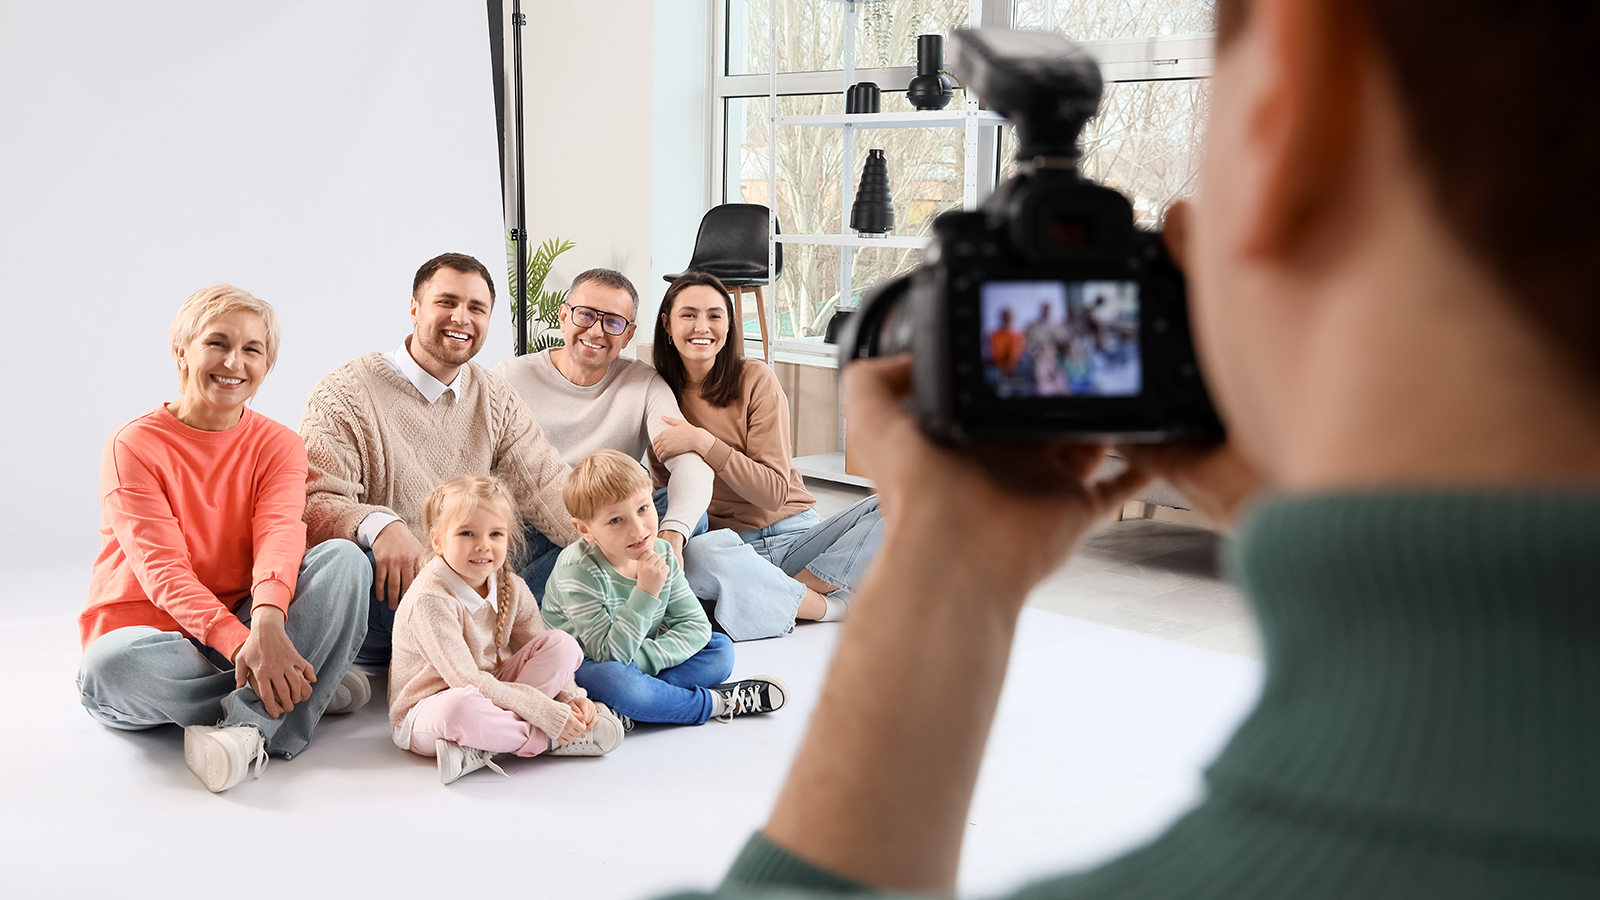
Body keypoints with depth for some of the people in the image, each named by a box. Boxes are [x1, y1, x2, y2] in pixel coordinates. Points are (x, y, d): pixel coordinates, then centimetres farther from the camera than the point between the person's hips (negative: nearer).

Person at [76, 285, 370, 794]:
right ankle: (309, 692, -23)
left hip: (240, 626, 3)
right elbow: (162, 570, -18)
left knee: (344, 560, -23)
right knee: (111, 666, -38)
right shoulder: (134, 445, -7)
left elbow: (280, 537, -17)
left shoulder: (278, 446, 3)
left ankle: (251, 726, -38)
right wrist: (240, 643, -35)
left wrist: (267, 621, -40)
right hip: (149, 632, -2)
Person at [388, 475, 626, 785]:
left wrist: (573, 697, -13)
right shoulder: (430, 600, -25)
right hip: (424, 711, -7)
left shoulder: (511, 588, -2)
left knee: (561, 643, -8)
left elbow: (540, 650, 8)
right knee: (462, 707, -43)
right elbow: (466, 681, -28)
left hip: (492, 692, 8)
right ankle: (542, 739, -17)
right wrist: (546, 713, -28)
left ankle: (482, 747, -20)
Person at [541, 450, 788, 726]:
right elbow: (611, 655, -29)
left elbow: (695, 626, -7)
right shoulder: (578, 572, -26)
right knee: (612, 679, -40)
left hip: (630, 662, 7)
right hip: (583, 667, -7)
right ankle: (714, 703, -22)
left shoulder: (661, 554, -7)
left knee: (720, 648, -6)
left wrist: (641, 658, -24)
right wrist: (646, 593, -38)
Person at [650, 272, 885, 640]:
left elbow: (774, 491, -8)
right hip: (728, 543, 0)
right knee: (696, 556, -38)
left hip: (794, 536, 0)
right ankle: (829, 605, -20)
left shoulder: (755, 380, -2)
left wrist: (701, 442, -17)